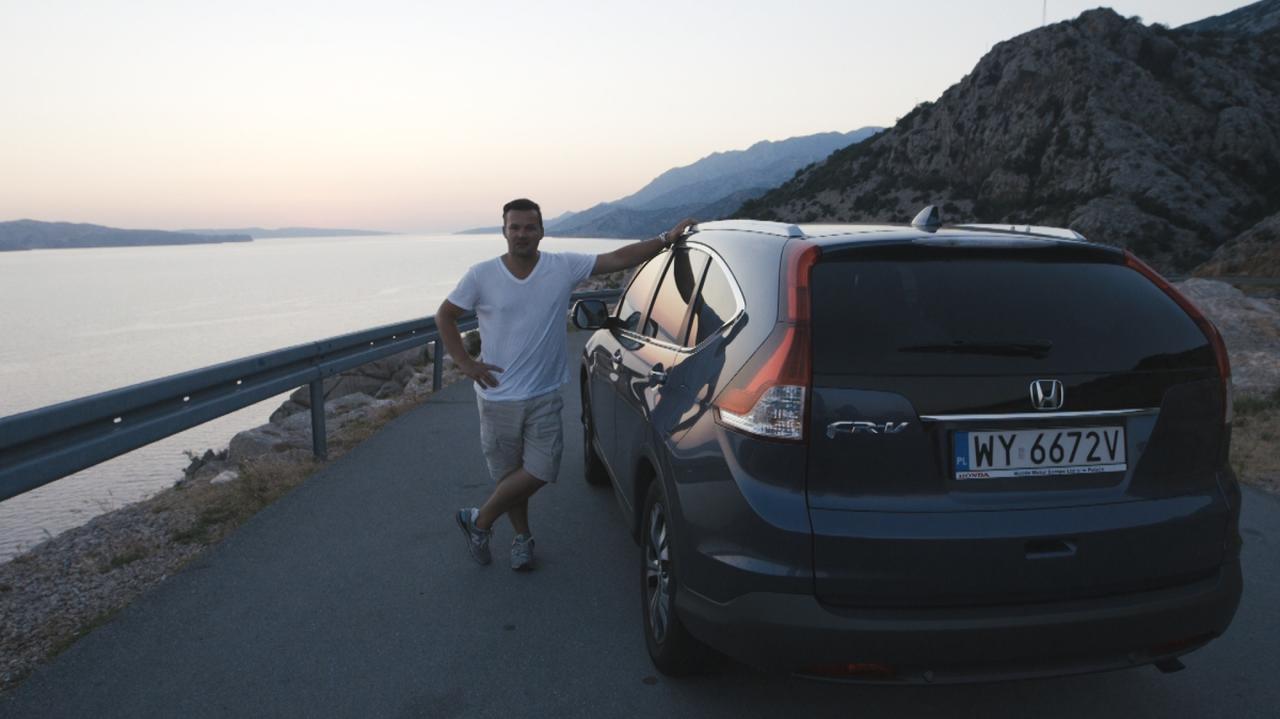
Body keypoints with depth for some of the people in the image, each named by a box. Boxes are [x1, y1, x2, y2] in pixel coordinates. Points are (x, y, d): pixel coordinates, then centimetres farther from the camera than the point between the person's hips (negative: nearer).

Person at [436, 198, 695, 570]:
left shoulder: (564, 267, -5)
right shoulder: (481, 275, -6)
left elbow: (618, 258, -7)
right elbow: (444, 316, 4)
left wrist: (666, 239, -14)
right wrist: (465, 362, -5)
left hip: (544, 398, 1)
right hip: (497, 398, -1)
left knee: (539, 473, -2)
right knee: (509, 475, 10)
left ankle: (479, 520, 21)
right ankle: (522, 536, 34)